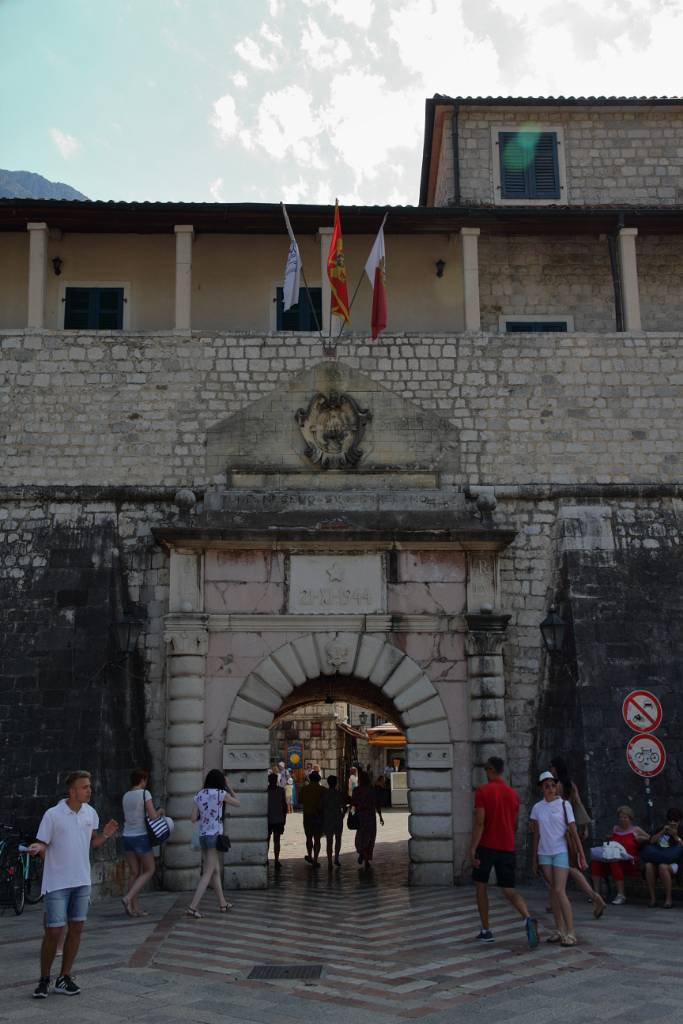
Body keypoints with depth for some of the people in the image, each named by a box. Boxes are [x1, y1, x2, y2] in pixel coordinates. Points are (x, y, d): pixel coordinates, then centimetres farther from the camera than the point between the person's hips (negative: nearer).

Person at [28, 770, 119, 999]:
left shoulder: (90, 813, 4)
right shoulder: (53, 815, -12)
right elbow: (43, 846, -7)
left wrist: (105, 835, -4)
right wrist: (36, 849, -29)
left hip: (82, 881, 5)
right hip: (57, 883, -5)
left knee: (76, 929, 7)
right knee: (54, 931, -3)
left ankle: (64, 978, 19)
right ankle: (44, 980, 15)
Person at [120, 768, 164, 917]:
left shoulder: (126, 796, 9)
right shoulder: (145, 793, -9)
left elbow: (126, 818, 15)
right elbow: (153, 816, -14)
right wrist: (160, 812, 9)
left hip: (127, 836, 6)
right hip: (141, 836, -6)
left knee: (135, 873, 11)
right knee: (149, 870, 7)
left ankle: (134, 908, 8)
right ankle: (128, 898, -9)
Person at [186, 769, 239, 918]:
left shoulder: (198, 795, 5)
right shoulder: (221, 794, -7)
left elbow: (194, 818, 4)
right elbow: (237, 803, 9)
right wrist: (229, 787, 15)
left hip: (202, 836, 6)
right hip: (215, 835, -6)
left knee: (216, 871, 16)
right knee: (208, 874, -5)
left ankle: (223, 903, 26)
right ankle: (193, 907, -13)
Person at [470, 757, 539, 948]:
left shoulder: (482, 790, -8)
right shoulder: (513, 794, 9)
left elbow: (479, 822, -16)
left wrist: (472, 849, -15)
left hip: (486, 846, -4)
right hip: (507, 848, 4)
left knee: (480, 886, 14)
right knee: (510, 891, 4)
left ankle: (485, 931, 16)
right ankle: (528, 919, -23)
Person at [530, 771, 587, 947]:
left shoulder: (564, 805, -5)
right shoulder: (537, 808, 5)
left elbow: (574, 831, -5)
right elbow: (536, 834, 10)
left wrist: (582, 855, -8)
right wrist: (534, 858, 10)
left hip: (561, 852, -4)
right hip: (544, 853, 4)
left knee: (560, 891, -12)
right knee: (552, 891, 7)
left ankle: (570, 932, -8)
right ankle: (559, 930, 15)